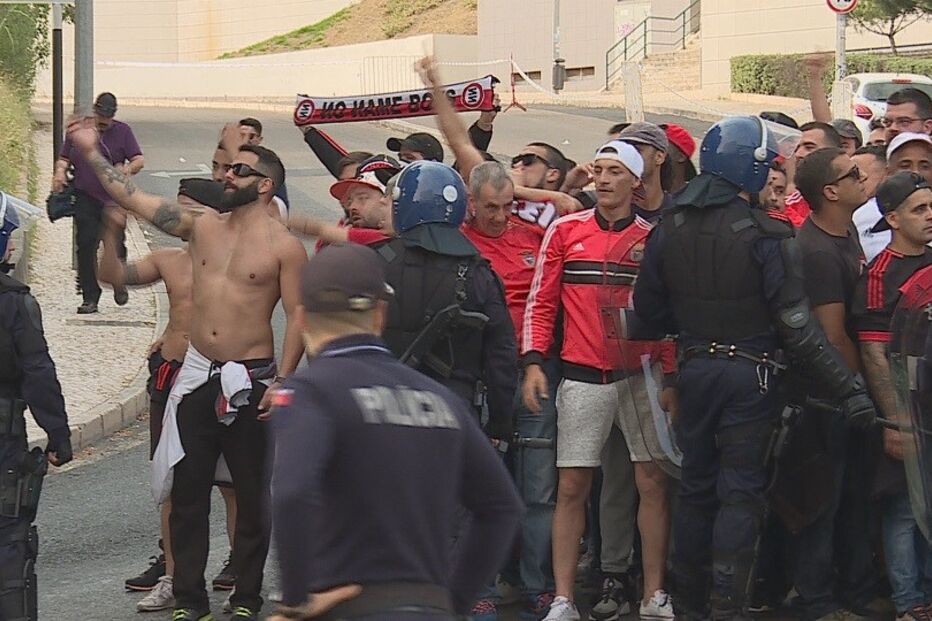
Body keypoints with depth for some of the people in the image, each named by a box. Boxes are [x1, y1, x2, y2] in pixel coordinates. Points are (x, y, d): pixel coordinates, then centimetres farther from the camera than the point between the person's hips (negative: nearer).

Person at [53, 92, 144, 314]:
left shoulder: (122, 131, 6)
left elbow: (139, 160, 1)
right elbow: (64, 158, 15)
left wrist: (127, 169, -21)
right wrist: (60, 172, -8)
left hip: (114, 201, -1)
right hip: (85, 198, 1)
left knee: (115, 245, -1)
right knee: (85, 246, -8)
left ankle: (119, 283, 30)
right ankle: (90, 299, -3)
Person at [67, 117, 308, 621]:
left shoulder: (284, 247, -6)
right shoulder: (203, 225, 8)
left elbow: (298, 316, -8)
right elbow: (136, 200, 9)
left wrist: (281, 382, -16)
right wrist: (91, 154, 6)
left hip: (251, 381, -5)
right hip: (197, 375, 5)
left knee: (252, 495, 4)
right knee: (188, 494, 5)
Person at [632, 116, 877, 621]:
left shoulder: (670, 231, -1)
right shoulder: (765, 235, -16)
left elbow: (648, 307, 5)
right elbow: (796, 325, -17)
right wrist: (847, 388, -13)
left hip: (694, 370, 5)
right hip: (749, 374, -5)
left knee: (695, 487, 14)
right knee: (741, 492, 0)